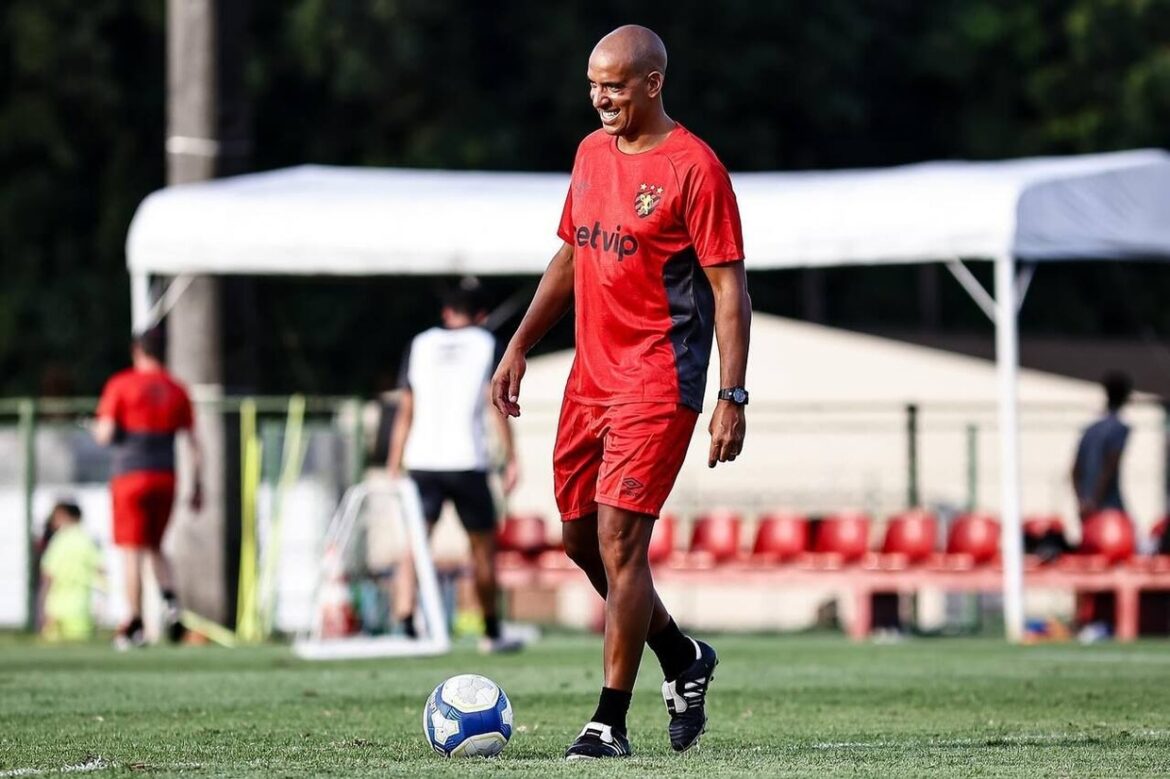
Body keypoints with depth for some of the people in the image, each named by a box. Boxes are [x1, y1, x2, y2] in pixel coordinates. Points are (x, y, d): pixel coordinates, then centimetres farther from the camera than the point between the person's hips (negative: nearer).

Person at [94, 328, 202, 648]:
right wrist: (197, 485, 13)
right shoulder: (177, 391, 8)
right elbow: (193, 442, 7)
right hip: (165, 477, 4)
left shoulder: (121, 385, -3)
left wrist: (99, 430, 16)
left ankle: (135, 624, -3)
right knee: (155, 546, 19)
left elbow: (105, 434, -8)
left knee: (131, 551, -1)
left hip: (131, 475, -4)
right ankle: (171, 601, -4)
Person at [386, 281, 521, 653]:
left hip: (421, 460, 2)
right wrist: (511, 458, -2)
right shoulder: (486, 344, 5)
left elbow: (406, 410, 12)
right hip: (467, 462, -2)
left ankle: (404, 620, -21)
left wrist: (395, 466, 15)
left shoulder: (420, 344, 12)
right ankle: (491, 633, 20)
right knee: (484, 548, 12)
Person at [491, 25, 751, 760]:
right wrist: (520, 348, 16)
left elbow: (729, 287, -12)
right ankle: (682, 656, 31)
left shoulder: (694, 168, -11)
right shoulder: (591, 153, 12)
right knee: (582, 539, 11)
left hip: (658, 385, -8)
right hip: (590, 379, 8)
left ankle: (611, 721, -8)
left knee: (619, 538, -13)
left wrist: (732, 398, -17)